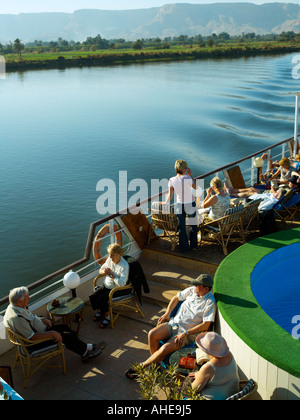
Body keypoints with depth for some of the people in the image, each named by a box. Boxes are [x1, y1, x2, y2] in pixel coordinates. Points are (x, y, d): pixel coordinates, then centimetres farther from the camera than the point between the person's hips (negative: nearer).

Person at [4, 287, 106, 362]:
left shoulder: (15, 307, -4)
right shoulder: (16, 318, -34)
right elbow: (32, 337, -32)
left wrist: (41, 319, 2)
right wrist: (51, 333, -27)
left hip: (39, 331, 10)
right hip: (34, 344, -10)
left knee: (64, 328, 10)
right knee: (66, 336, -8)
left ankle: (84, 353, 16)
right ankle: (86, 350, 16)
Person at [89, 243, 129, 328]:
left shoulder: (124, 265, -24)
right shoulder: (110, 259, -3)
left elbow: (121, 283, -30)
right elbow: (101, 270, 10)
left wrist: (111, 274, -25)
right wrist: (103, 272, -15)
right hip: (106, 285, 7)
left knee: (101, 300, -23)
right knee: (93, 297, -10)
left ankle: (107, 317, 2)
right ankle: (100, 311, 19)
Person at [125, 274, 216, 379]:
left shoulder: (210, 302, -13)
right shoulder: (192, 290, 5)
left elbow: (206, 325, -17)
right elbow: (176, 298, 20)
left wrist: (185, 334, -21)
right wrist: (167, 314, 9)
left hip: (188, 333, -6)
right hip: (174, 323, 6)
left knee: (165, 349, -26)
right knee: (152, 334, -20)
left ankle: (141, 367, -6)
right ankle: (155, 364, -2)